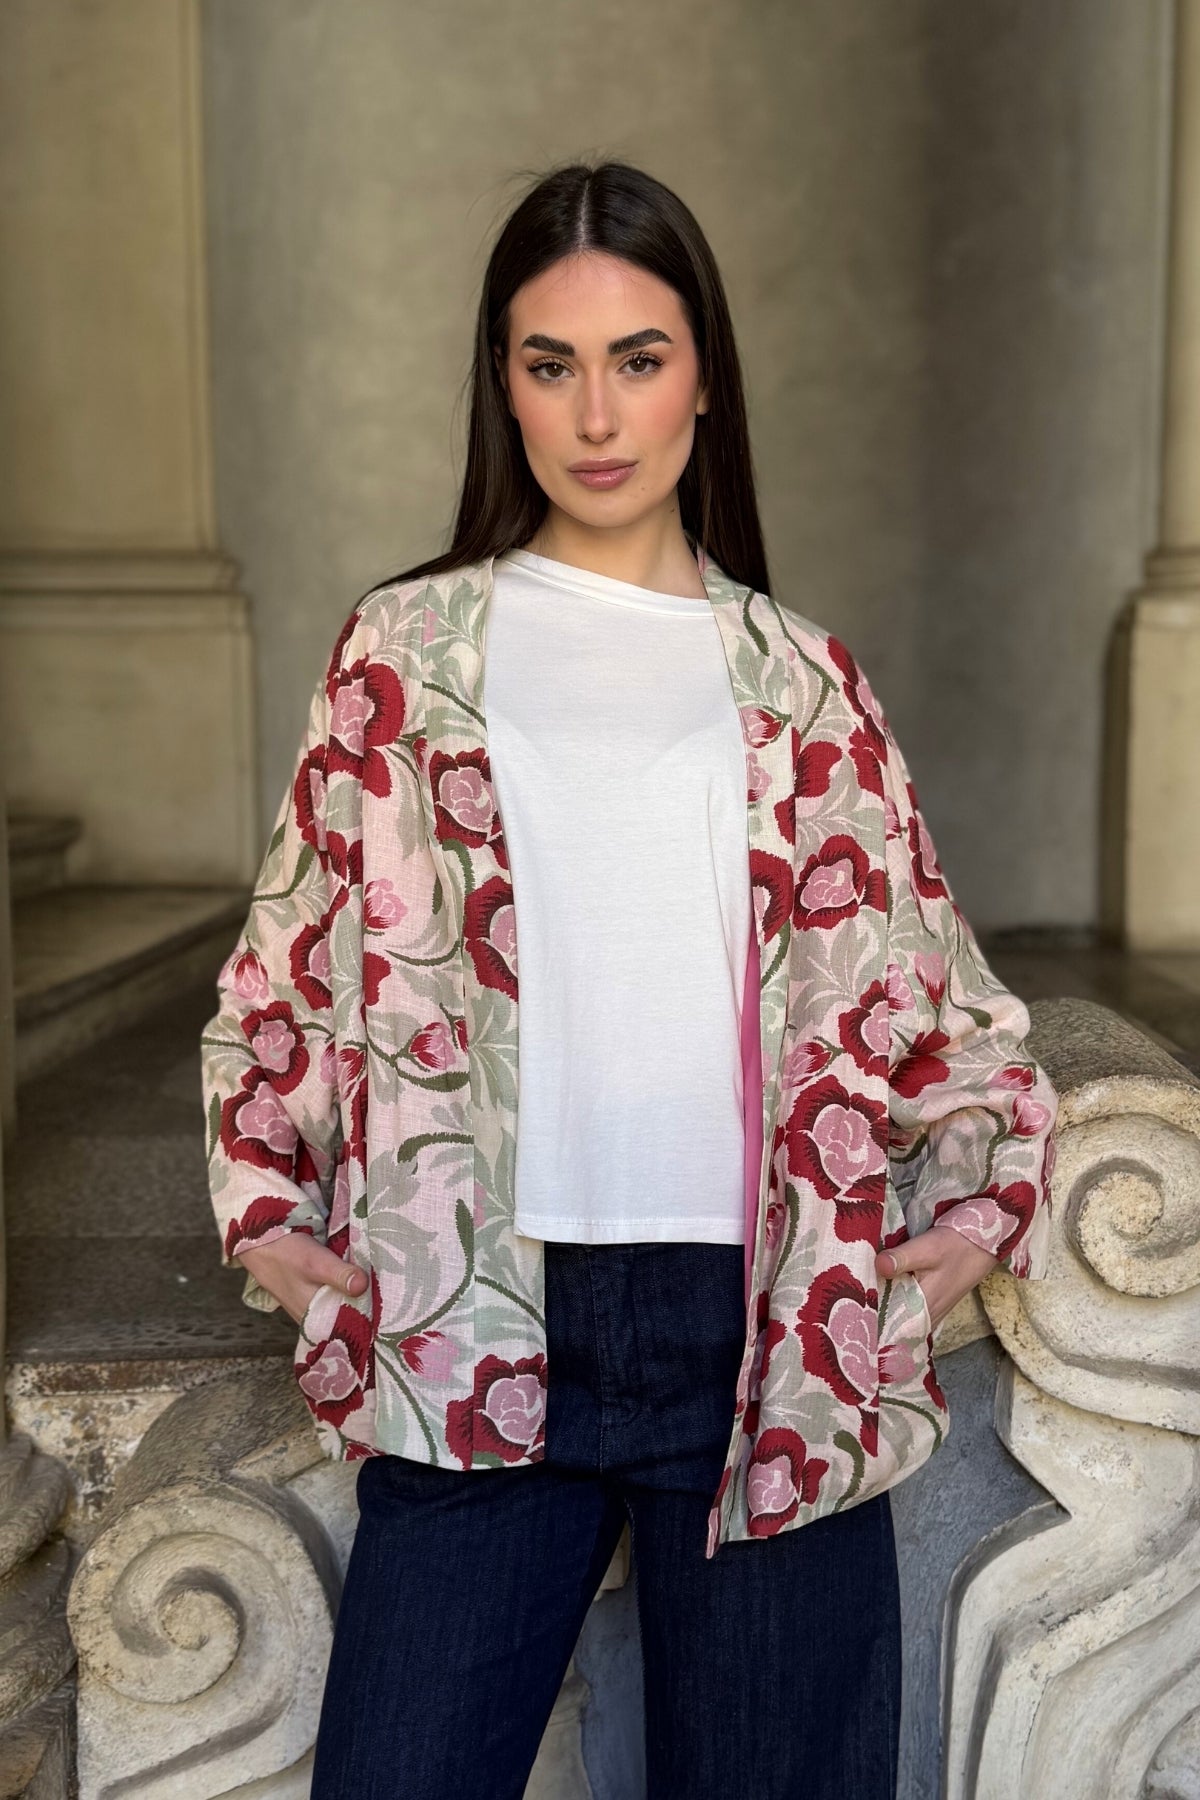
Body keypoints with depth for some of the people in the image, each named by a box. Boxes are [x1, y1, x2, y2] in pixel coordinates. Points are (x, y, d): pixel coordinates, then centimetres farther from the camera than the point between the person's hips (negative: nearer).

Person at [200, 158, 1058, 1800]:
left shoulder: (800, 681, 9)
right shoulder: (406, 652, 8)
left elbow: (929, 985, 12)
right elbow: (289, 964, 11)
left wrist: (986, 1188, -1)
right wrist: (264, 1190, 0)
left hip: (774, 1335, 1)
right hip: (480, 1326, 0)